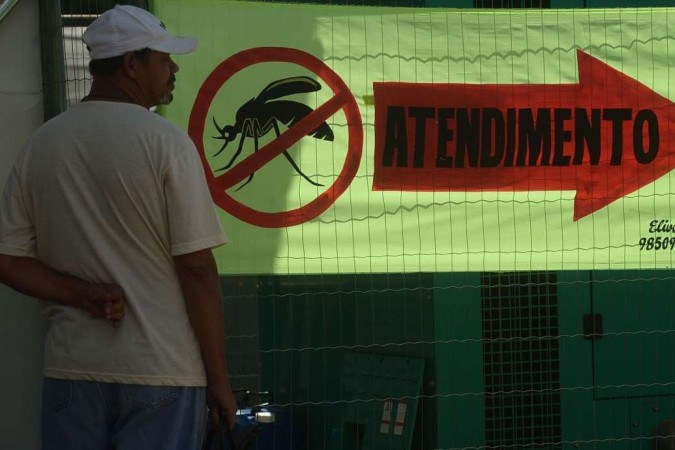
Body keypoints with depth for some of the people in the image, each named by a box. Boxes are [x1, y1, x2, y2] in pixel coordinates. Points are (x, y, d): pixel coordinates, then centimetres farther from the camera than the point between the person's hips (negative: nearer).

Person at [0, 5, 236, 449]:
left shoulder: (40, 145, 6)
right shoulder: (165, 142, -9)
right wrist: (219, 379, -4)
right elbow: (197, 268, -10)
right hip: (161, 370, -4)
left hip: (71, 368, 4)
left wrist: (83, 295, -4)